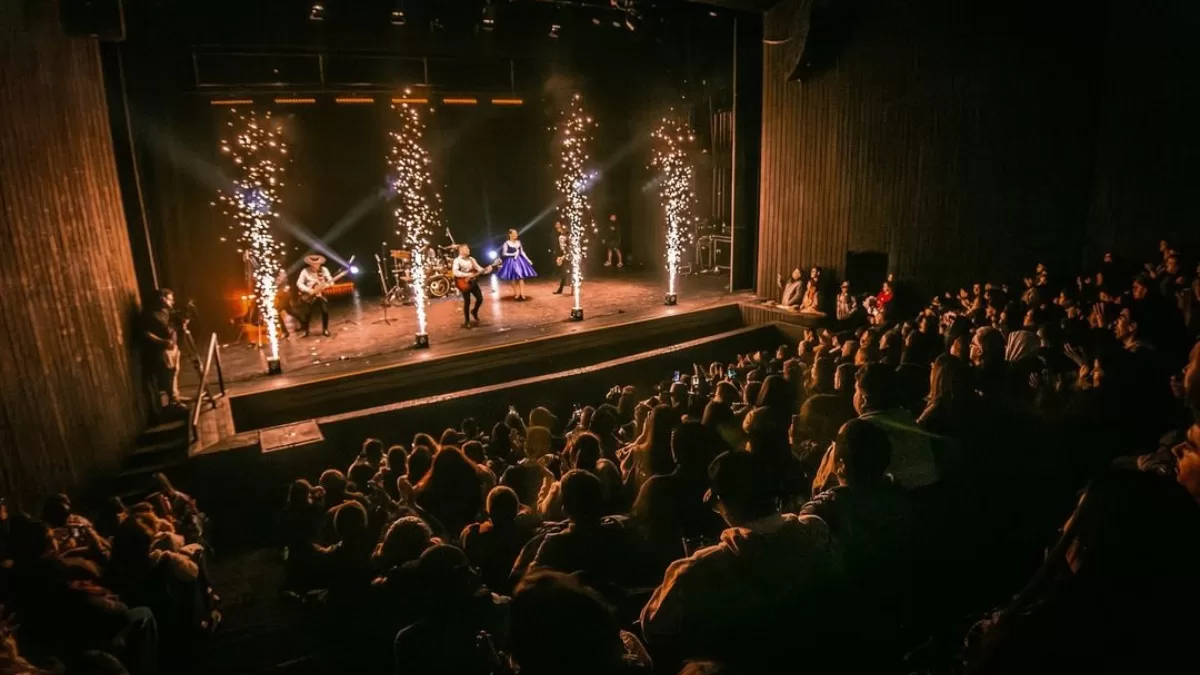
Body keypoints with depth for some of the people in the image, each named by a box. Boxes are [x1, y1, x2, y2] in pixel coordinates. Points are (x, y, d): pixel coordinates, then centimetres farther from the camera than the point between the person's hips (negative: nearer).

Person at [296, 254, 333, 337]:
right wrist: (310, 290, -19)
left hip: (322, 294, 0)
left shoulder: (324, 270, 1)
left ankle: (325, 329, 5)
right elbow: (299, 284, -9)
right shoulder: (305, 271, -4)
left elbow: (331, 281, 1)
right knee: (307, 313, -2)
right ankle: (305, 330, 20)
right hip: (309, 296, 0)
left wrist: (325, 285, -20)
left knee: (325, 311, -14)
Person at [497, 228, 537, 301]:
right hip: (511, 261, -3)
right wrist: (513, 254, -14)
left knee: (521, 278, -5)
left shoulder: (518, 242, 6)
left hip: (519, 261, 3)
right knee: (513, 279, 2)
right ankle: (516, 294, 12)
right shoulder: (506, 243, -7)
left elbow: (522, 252, 12)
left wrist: (528, 260, 8)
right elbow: (504, 253, -8)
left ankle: (522, 294, -6)